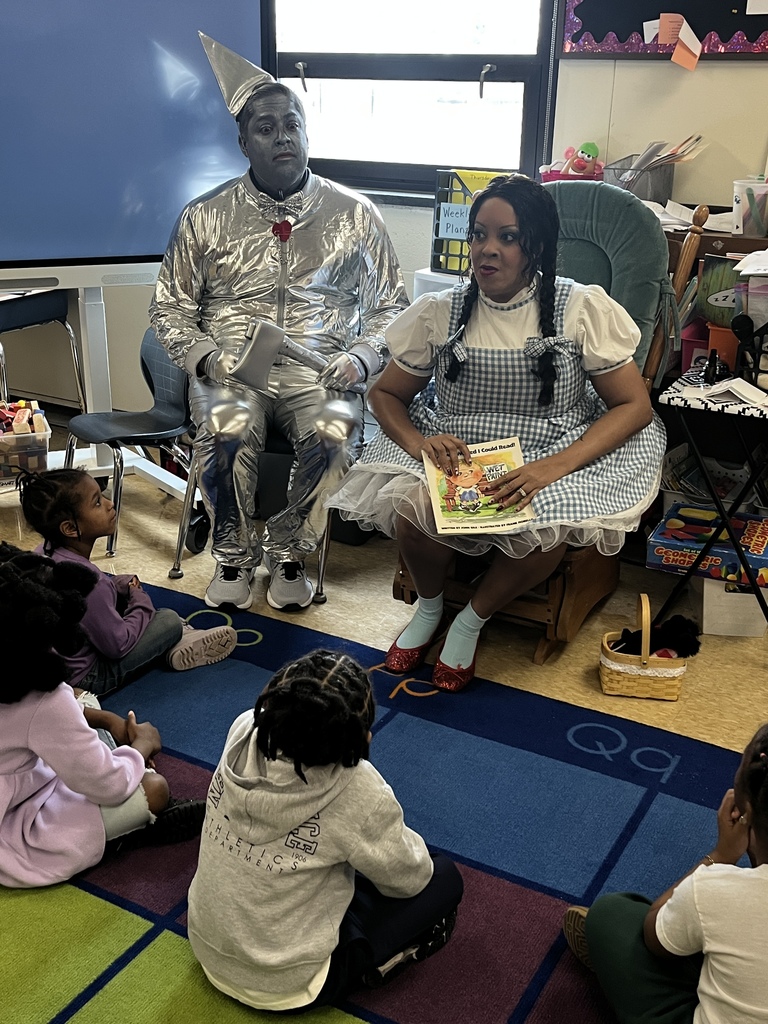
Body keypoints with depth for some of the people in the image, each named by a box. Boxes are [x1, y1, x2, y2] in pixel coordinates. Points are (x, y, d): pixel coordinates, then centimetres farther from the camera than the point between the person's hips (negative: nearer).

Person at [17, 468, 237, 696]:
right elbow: (118, 645, -22)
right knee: (169, 620, -5)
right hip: (84, 678, -8)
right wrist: (141, 601, -6)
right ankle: (175, 640, 24)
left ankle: (171, 639, 22)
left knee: (123, 590, 16)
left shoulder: (46, 551, -9)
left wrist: (118, 585, -1)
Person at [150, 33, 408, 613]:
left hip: (320, 369, 0)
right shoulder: (206, 216, 8)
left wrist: (359, 358, -7)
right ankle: (234, 557, -7)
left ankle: (289, 554, -8)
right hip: (231, 368, 0)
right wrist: (207, 357, -8)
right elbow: (171, 308, 12)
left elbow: (390, 305, 12)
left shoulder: (353, 213, 8)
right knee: (229, 432, -34)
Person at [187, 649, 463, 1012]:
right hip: (283, 985, -5)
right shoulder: (357, 791, -32)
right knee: (444, 878, 4)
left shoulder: (244, 731, -19)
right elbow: (407, 880, -12)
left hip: (207, 948, 6)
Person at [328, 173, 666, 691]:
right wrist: (417, 442, -17)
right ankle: (430, 607, 6)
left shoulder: (583, 309, -7)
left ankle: (473, 619, 0)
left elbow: (634, 406, -8)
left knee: (550, 527, -34)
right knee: (407, 504, -30)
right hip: (455, 453, 2)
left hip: (554, 454, -1)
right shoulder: (439, 312, 0)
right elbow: (386, 394, 8)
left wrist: (553, 468, -25)